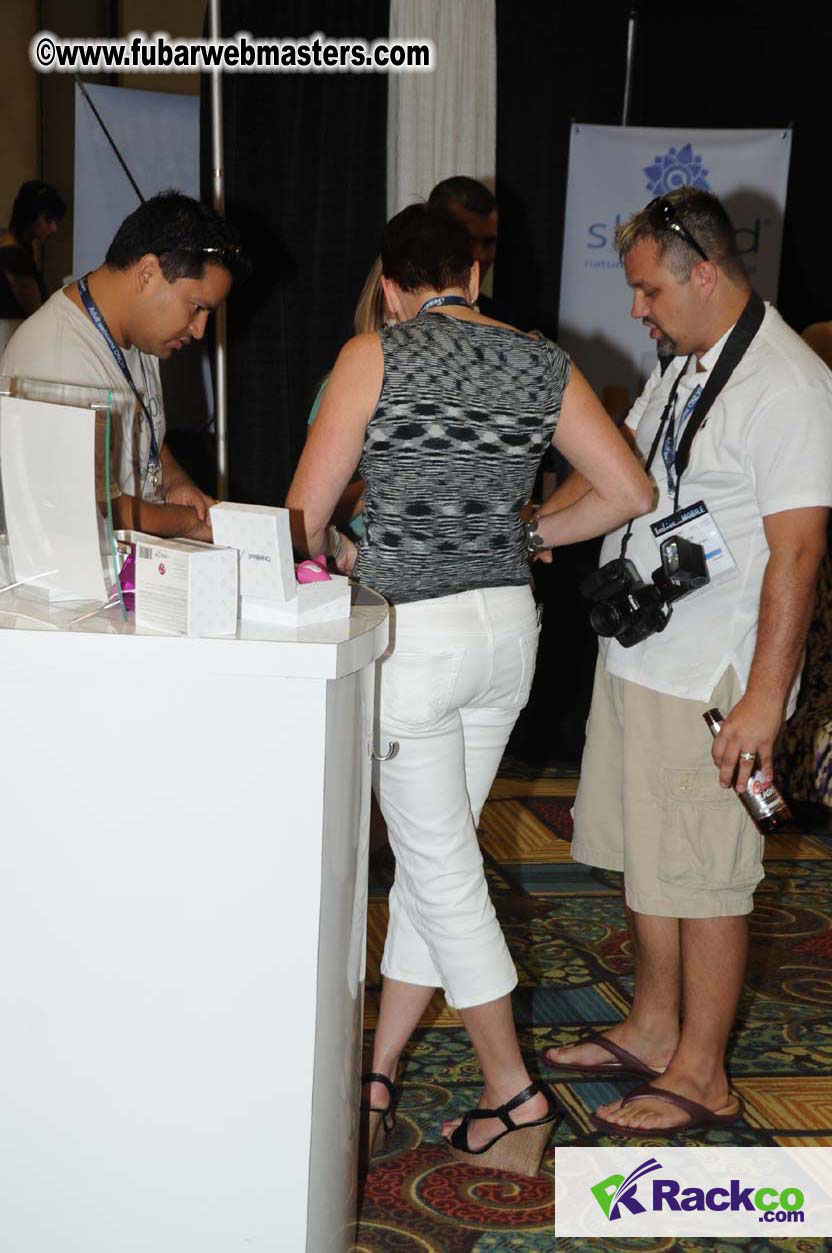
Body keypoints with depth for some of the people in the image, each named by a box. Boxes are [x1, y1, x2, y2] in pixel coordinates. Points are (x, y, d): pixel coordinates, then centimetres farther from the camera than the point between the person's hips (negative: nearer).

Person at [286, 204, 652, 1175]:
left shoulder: (376, 356, -8)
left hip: (413, 635, -6)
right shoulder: (545, 365, 5)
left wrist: (353, 559, 12)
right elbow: (631, 493, 6)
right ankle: (378, 1073, 26)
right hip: (508, 625, 6)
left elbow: (304, 516, -8)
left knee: (439, 870, 5)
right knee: (432, 857, 15)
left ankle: (514, 1096, 14)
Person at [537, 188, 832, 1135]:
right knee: (644, 859, 18)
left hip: (714, 682, -9)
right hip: (637, 656, 9)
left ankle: (701, 1077, 18)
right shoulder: (683, 370, 13)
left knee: (702, 878, 2)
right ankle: (653, 1030, 35)